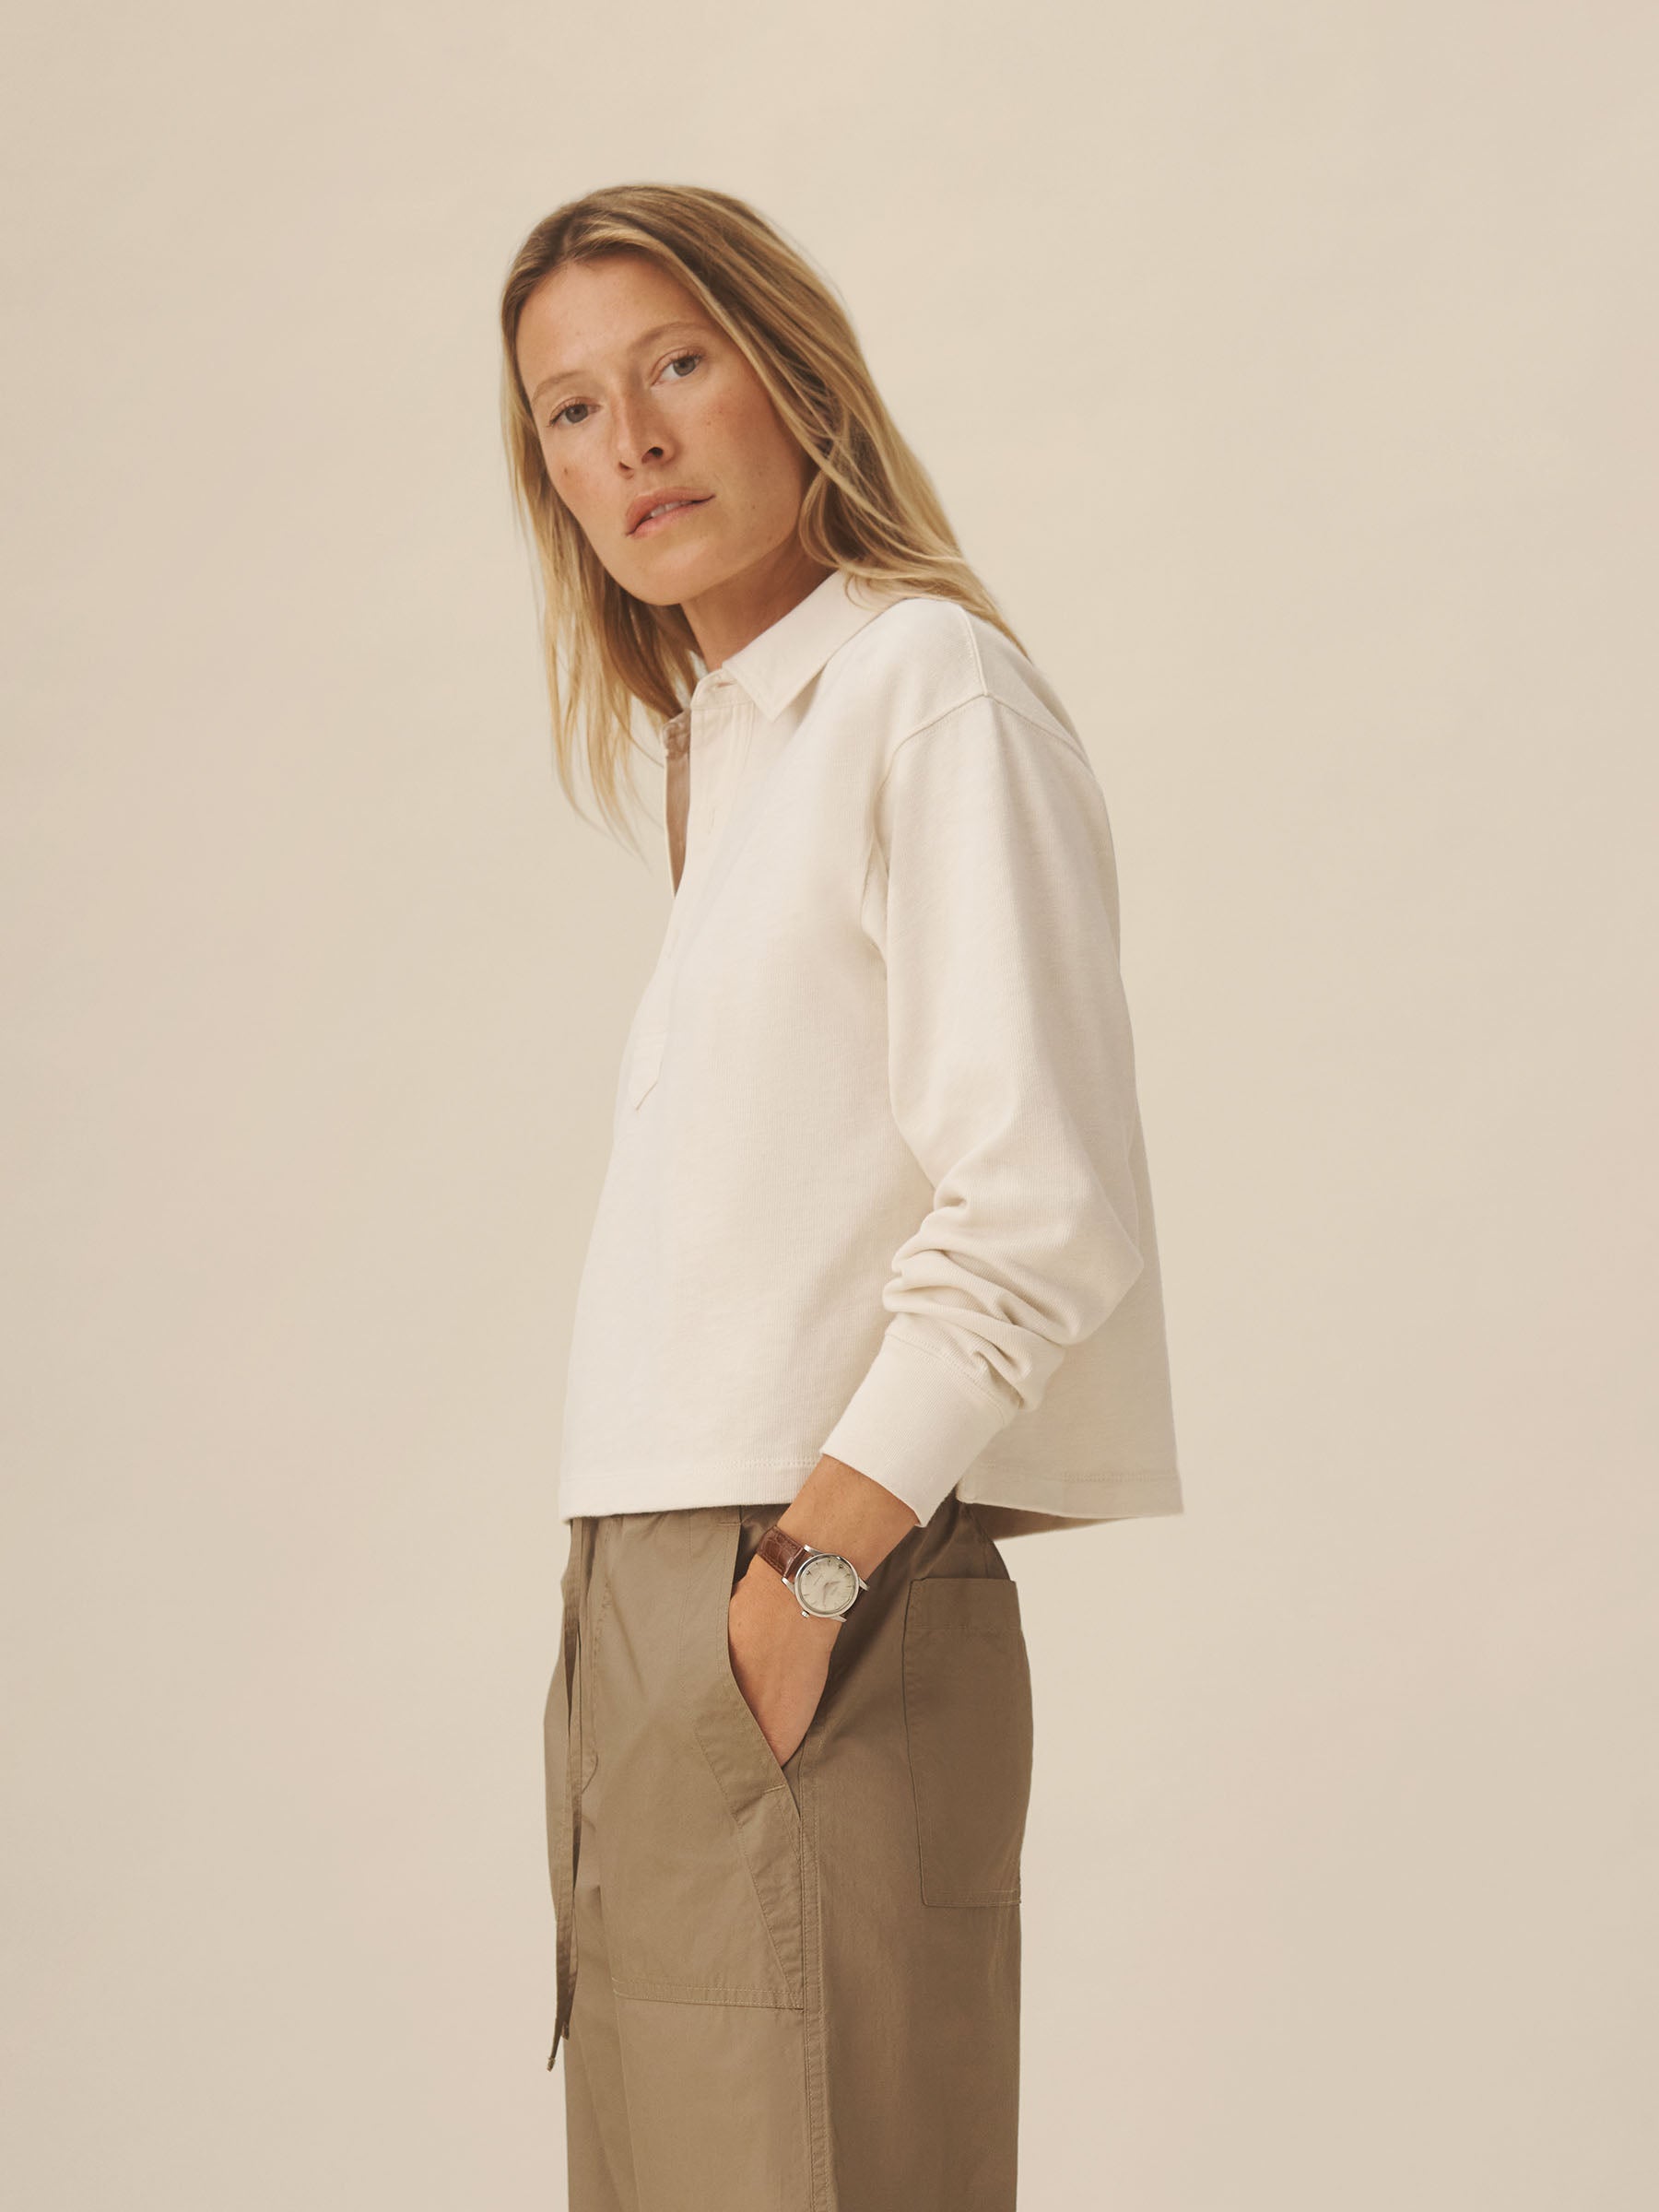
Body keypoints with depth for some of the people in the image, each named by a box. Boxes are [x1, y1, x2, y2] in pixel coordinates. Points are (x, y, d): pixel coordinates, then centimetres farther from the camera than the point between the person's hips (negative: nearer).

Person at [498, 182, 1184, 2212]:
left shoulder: (929, 687, -7)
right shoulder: (725, 747, 19)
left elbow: (1039, 1209, -17)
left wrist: (810, 1574, -17)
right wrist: (639, 1626, 11)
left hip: (818, 1618, -8)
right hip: (649, 1605, 8)